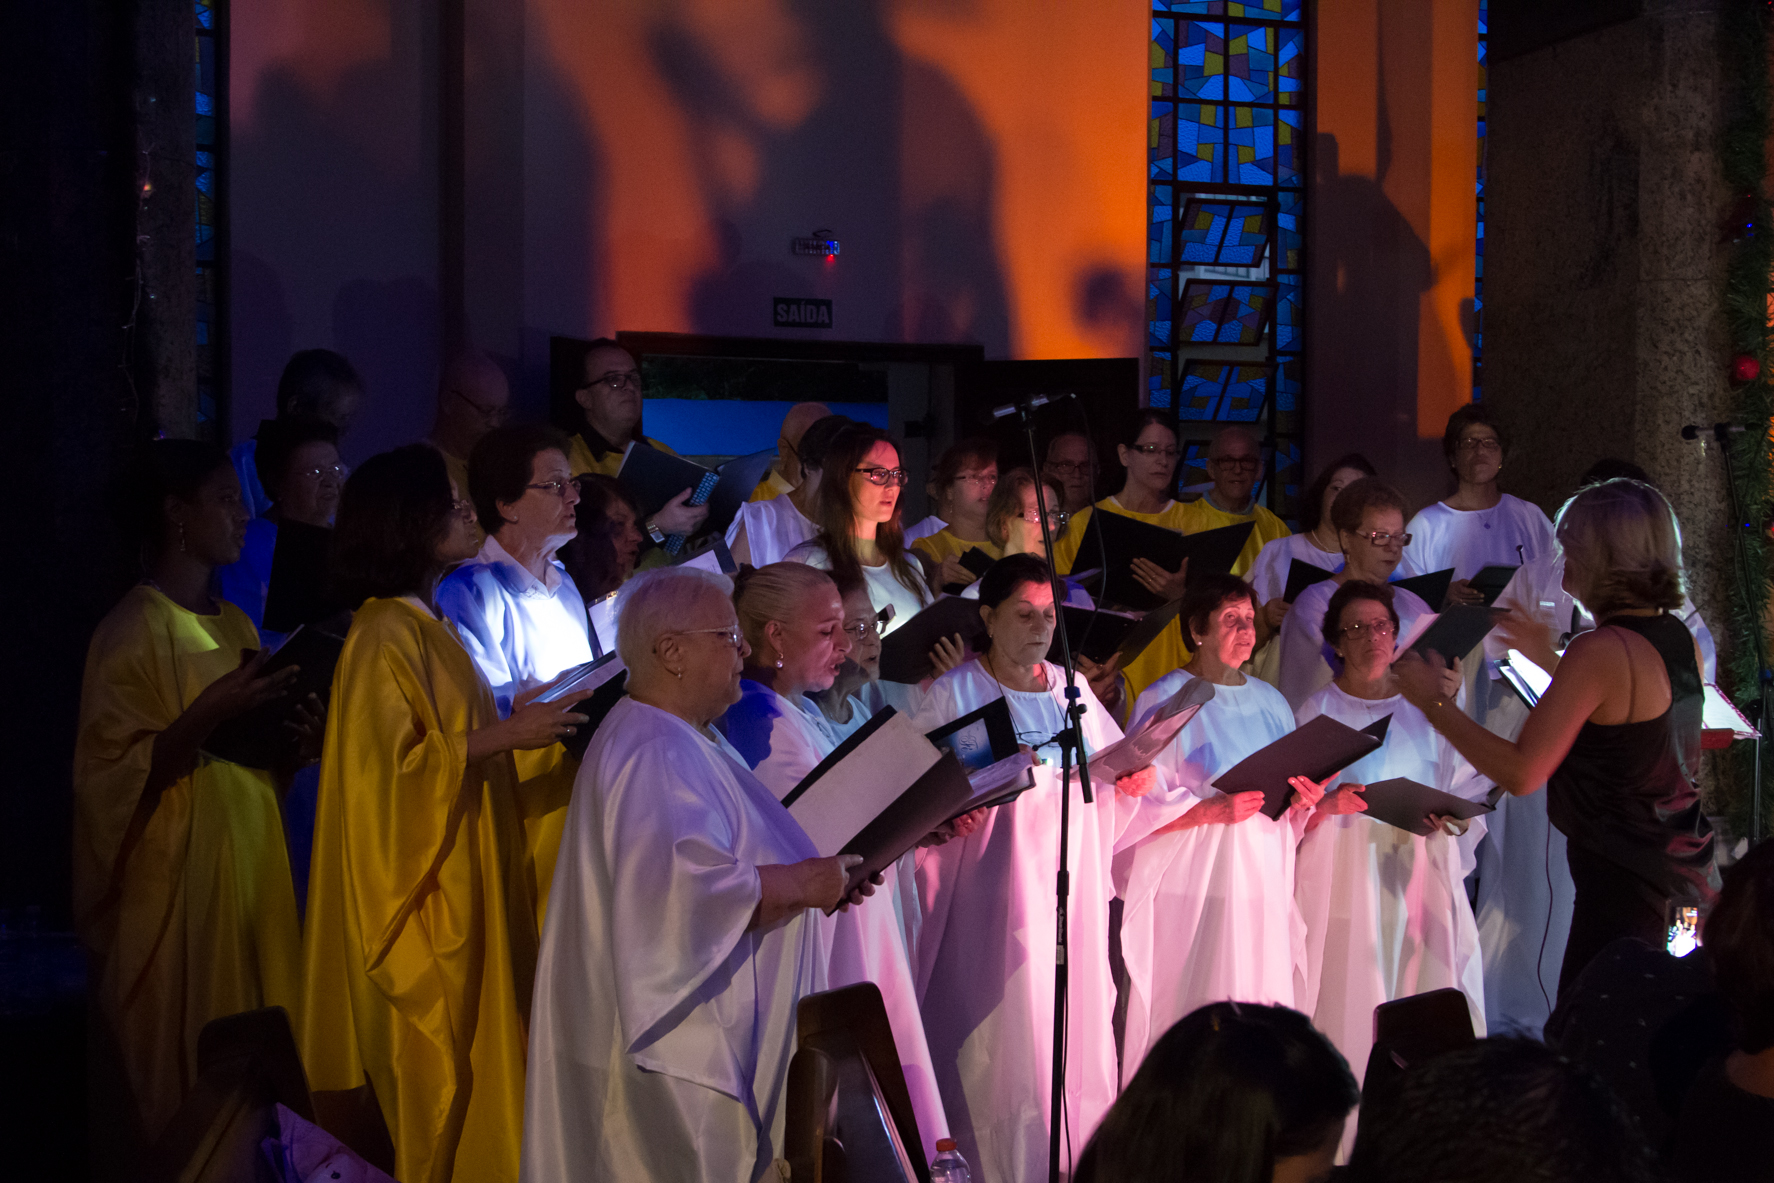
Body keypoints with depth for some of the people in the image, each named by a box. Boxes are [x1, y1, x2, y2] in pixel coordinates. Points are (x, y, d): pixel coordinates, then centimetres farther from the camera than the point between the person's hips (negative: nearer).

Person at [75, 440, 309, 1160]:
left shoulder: (234, 624, 13)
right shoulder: (133, 631, -11)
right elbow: (116, 778, -16)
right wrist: (209, 715, -25)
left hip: (248, 861, 7)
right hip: (174, 877, -7)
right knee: (180, 1067, -1)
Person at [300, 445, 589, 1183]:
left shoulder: (425, 625, 11)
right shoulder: (384, 639, -17)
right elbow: (390, 766, -25)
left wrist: (522, 723, 10)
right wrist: (504, 734, -22)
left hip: (463, 884, 9)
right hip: (427, 897, -9)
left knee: (471, 1059, 13)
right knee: (434, 1073, -1)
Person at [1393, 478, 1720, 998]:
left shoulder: (1600, 651, -19)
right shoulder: (1680, 639, 7)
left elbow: (1522, 772, -20)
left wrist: (1434, 702, -13)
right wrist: (1550, 659, 28)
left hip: (1622, 876, -9)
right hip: (1678, 868, 9)